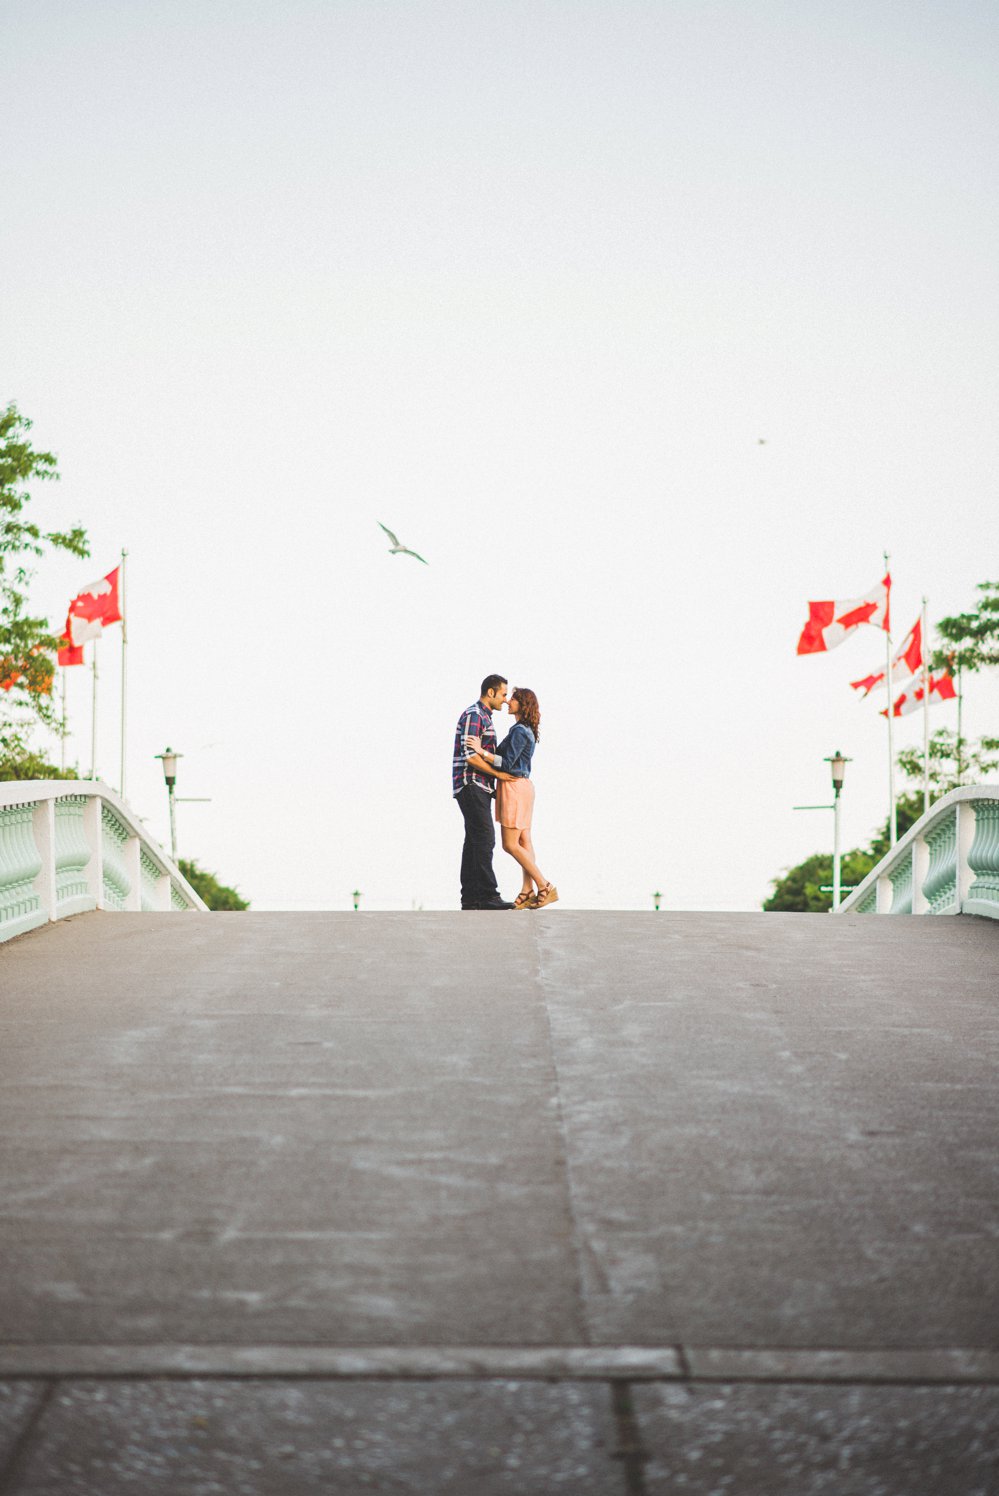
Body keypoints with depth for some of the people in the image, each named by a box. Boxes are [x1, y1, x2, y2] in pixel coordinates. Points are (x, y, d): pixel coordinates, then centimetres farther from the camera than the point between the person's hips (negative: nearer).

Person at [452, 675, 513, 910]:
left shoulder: (483, 718, 21)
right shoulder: (473, 715, -13)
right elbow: (470, 757, -20)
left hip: (480, 789, 10)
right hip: (471, 785, -10)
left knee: (474, 841, 6)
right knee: (484, 838, -14)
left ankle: (470, 898, 5)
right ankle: (488, 895, -17)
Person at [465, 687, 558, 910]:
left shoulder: (519, 731, -16)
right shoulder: (526, 731, 15)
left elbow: (506, 763, -19)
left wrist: (481, 751, -20)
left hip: (514, 787, -10)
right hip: (522, 785, 10)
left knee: (511, 844, -7)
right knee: (523, 841, 8)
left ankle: (545, 887, -7)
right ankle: (528, 892, 8)